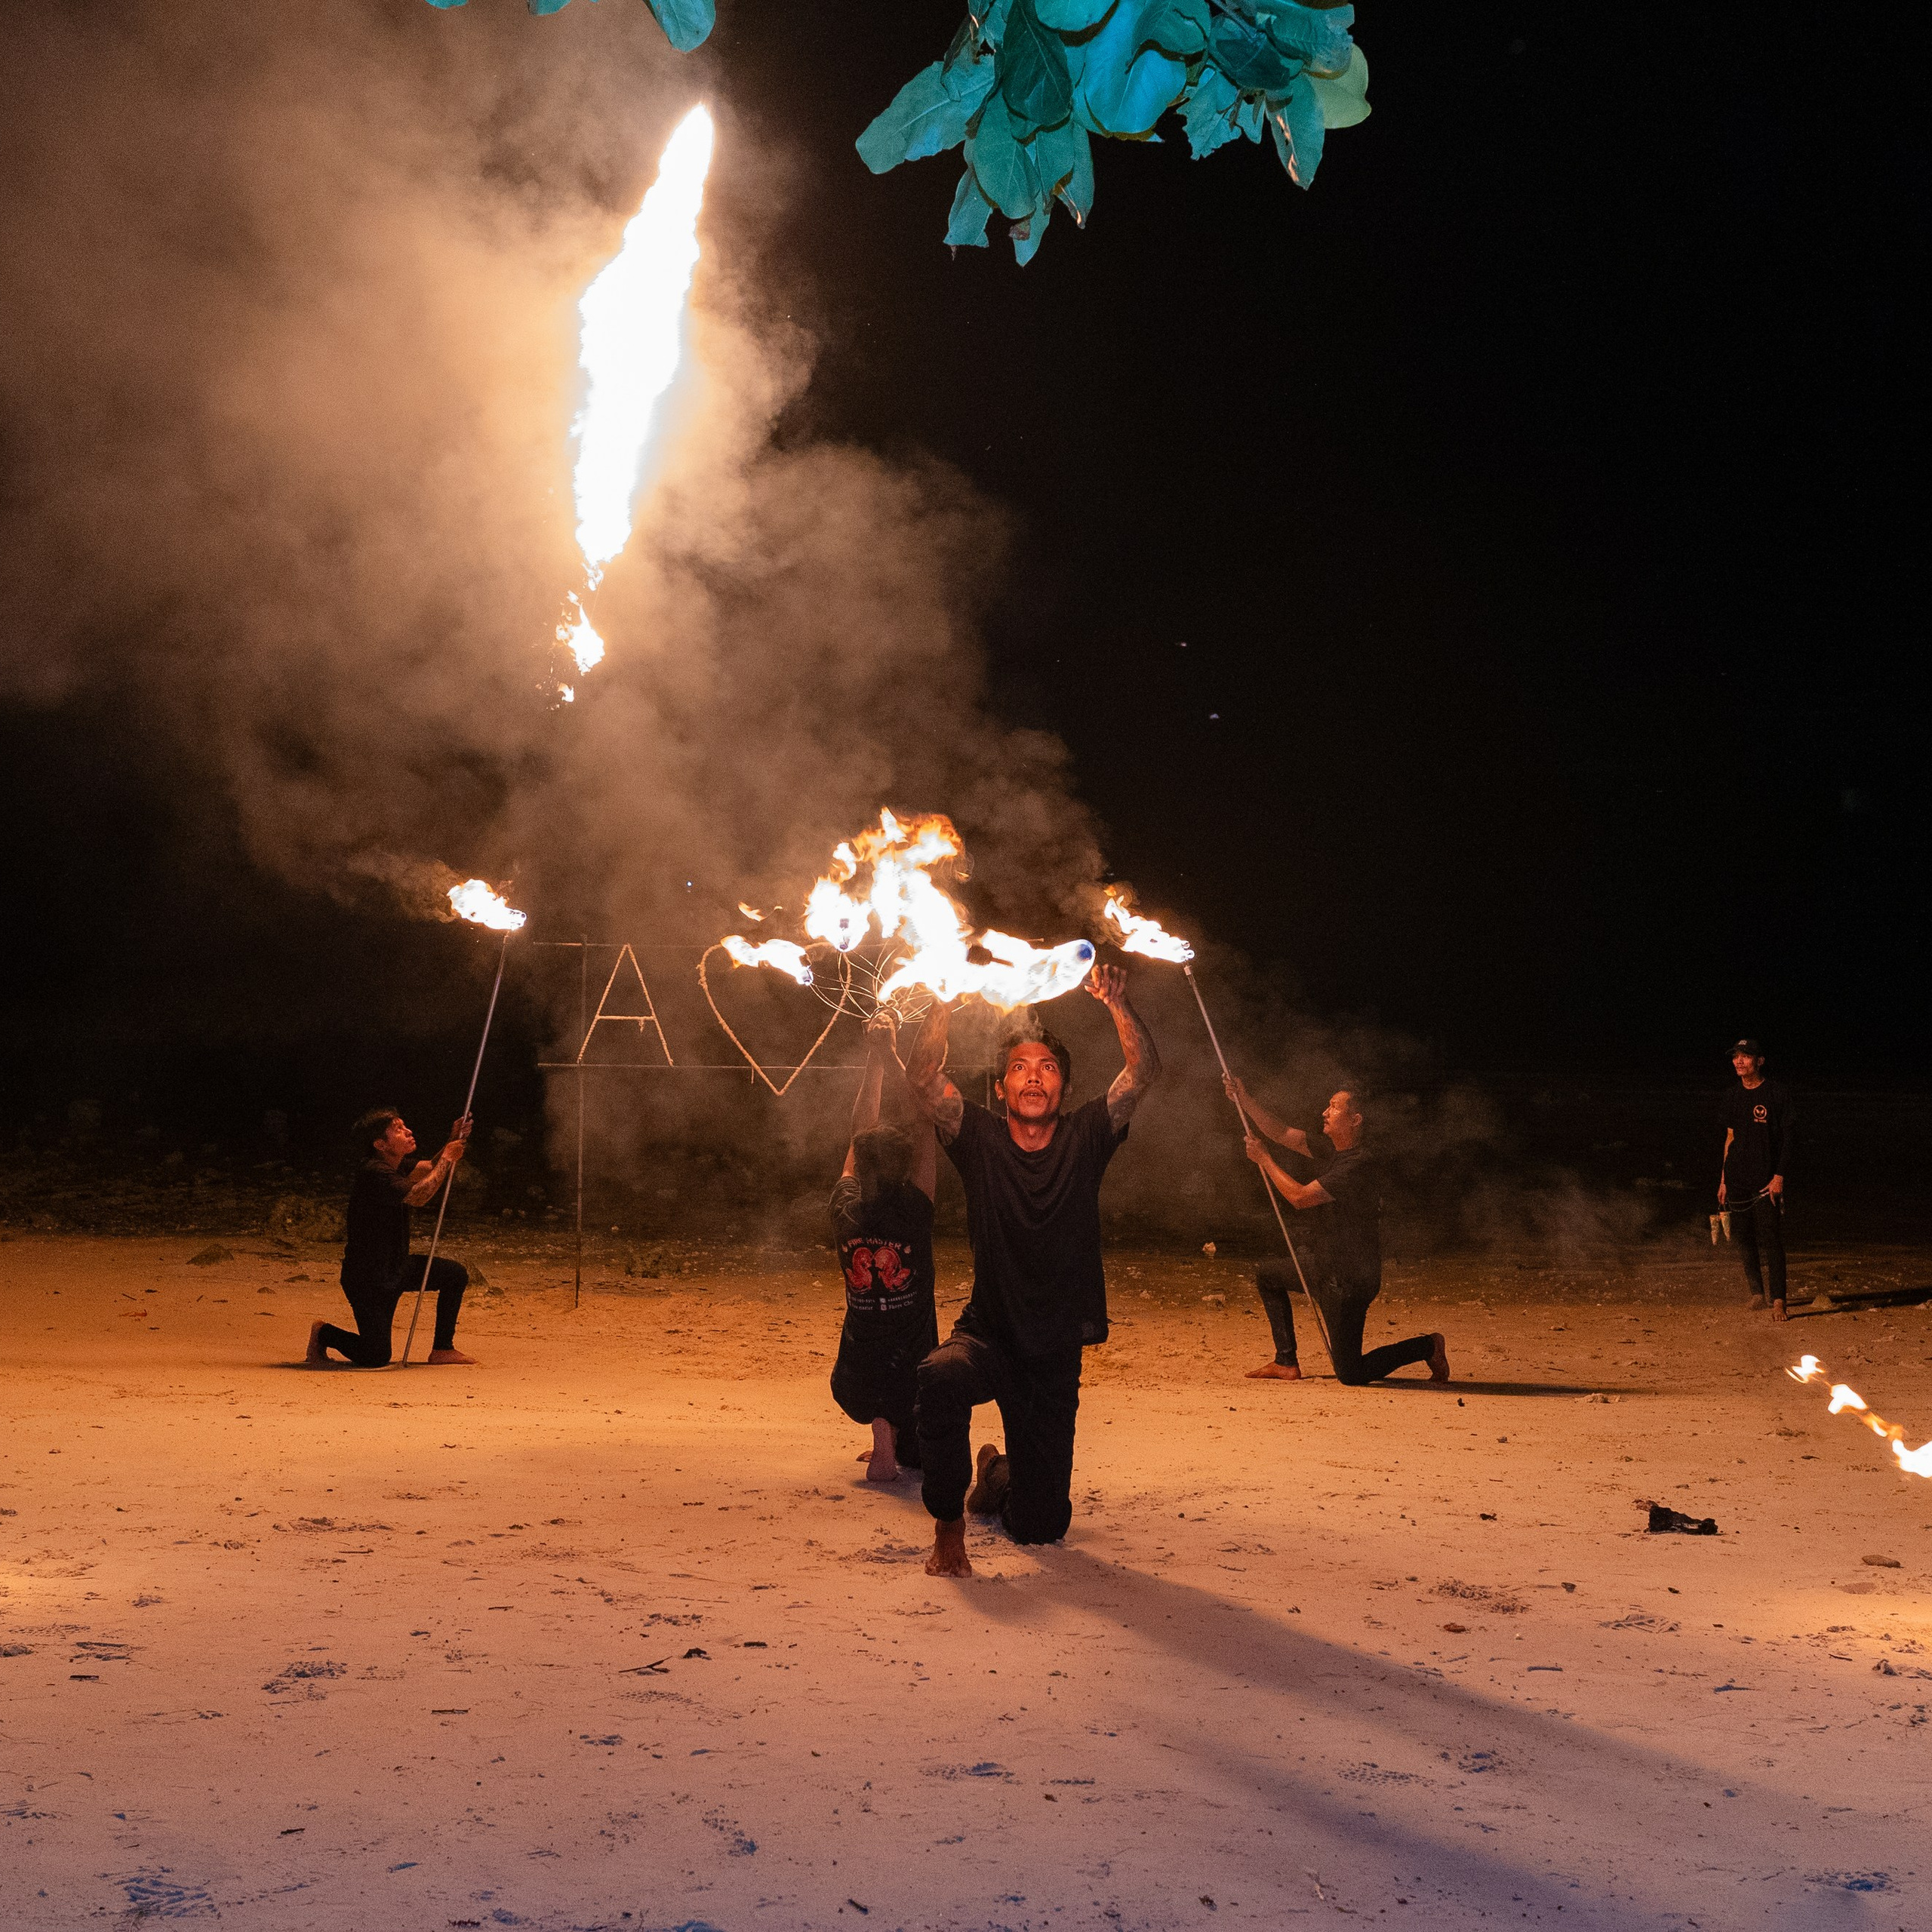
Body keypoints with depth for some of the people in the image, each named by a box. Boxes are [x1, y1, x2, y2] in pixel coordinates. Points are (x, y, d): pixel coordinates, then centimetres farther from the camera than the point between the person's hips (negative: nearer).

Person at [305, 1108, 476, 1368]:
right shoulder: (374, 1173, -25)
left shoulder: (395, 1167, 6)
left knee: (456, 1274, 2)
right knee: (375, 1358, -7)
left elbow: (432, 1171, 13)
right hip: (368, 1279, -10)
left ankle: (442, 1349, 13)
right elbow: (418, 1196, -35)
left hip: (396, 1268, 10)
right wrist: (447, 1157, -26)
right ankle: (323, 1335, 19)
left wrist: (455, 1143, -6)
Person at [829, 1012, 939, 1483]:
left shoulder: (846, 1210, -8)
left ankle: (881, 1428, 15)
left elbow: (859, 1135, 6)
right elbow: (924, 1125, -9)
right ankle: (897, 1442, 0)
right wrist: (890, 1057, -4)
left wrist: (875, 1059, 8)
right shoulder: (913, 1210, -15)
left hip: (854, 1384, 1)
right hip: (910, 1376, -1)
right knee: (920, 1457, 29)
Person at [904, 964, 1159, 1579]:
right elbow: (923, 1074, -15)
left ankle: (995, 1476, 46)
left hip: (1056, 1357, 2)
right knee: (940, 1379, -40)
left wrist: (1116, 1003, -26)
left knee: (1040, 1526, 7)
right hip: (986, 1336, -2)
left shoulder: (1085, 1139, -1)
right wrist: (947, 998, -27)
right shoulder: (981, 1142, -3)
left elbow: (1144, 1071, -12)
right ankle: (948, 1526, -18)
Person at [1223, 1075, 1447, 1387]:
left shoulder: (1359, 1164, -24)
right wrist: (1243, 1098, 2)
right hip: (1323, 1268, 10)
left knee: (1350, 1375, -5)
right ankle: (1286, 1363, 22)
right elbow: (1281, 1133, 12)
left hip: (1349, 1280, -10)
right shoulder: (1328, 1149, 5)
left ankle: (1427, 1347, 13)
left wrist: (1264, 1160, -15)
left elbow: (1300, 1197, -25)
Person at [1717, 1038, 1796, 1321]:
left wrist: (1779, 1176, -13)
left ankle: (1778, 1301, -11)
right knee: (1742, 1239, 6)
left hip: (1766, 1179, -6)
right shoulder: (1734, 1096, 12)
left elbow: (1786, 1138, -5)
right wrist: (1723, 1180, 14)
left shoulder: (1777, 1092, -4)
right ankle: (1757, 1293, 19)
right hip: (1737, 1179, 6)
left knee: (1770, 1239, -11)